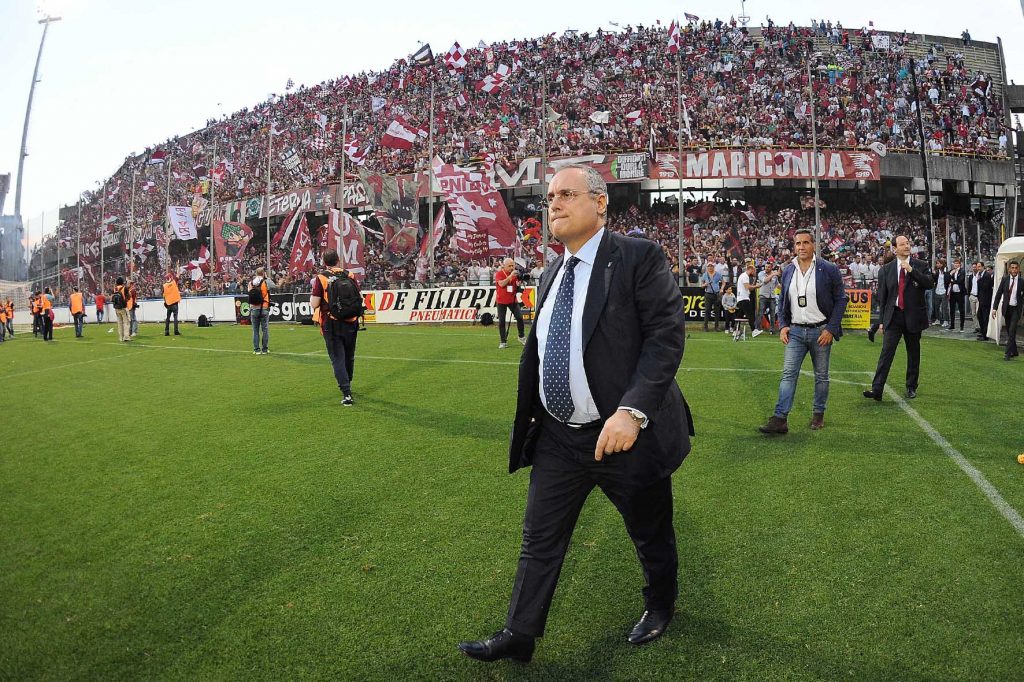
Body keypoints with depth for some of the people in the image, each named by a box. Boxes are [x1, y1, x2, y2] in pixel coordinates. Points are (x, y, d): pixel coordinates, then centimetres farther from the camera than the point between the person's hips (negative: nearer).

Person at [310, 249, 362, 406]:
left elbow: (314, 304, -11)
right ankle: (347, 385, 39)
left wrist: (313, 291, 7)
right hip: (350, 323, 3)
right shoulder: (349, 275, 0)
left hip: (331, 324, -3)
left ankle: (346, 393, -8)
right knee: (349, 357, 20)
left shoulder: (321, 278, -9)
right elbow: (360, 299, 2)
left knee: (338, 359, 1)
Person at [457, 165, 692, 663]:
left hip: (625, 433, -5)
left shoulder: (639, 257, -12)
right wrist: (531, 419, 16)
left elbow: (667, 335, -18)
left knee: (650, 534, 17)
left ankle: (660, 606, 45)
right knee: (539, 540, 12)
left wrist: (632, 410, -28)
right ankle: (518, 636, 27)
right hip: (557, 438, 6)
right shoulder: (552, 274, 10)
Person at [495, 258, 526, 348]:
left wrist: (518, 281, -10)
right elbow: (501, 284, -23)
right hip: (501, 301, -3)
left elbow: (517, 288, 11)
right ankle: (503, 342, 6)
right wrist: (510, 276, -25)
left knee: (519, 317, -4)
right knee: (501, 321, -1)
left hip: (513, 300, 3)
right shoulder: (499, 274, -7)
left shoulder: (514, 274, 6)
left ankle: (522, 337, 14)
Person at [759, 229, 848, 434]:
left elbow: (841, 299, -3)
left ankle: (818, 415, 24)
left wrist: (831, 329, -10)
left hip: (821, 331, -2)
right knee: (788, 374, -6)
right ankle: (780, 419, -10)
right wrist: (783, 326, 2)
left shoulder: (829, 270, -5)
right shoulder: (788, 272, 6)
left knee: (821, 376, 10)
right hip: (795, 331, 2)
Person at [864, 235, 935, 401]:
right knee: (886, 351, -10)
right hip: (893, 316, 0)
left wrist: (911, 270, -20)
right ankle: (877, 389, -15)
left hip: (913, 317, 0)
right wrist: (881, 320, 7)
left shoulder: (921, 266, 3)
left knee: (913, 353, 10)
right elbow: (882, 296, 8)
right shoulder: (886, 270, 6)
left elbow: (930, 283, -13)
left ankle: (911, 387, 23)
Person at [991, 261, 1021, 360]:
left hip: (1016, 309, -3)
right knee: (1009, 332, 11)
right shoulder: (1005, 279, 1)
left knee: (1012, 331, -12)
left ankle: (1008, 353, -10)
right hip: (1006, 308, 3)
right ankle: (1014, 352, 25)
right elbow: (998, 294, 3)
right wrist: (995, 308, -3)